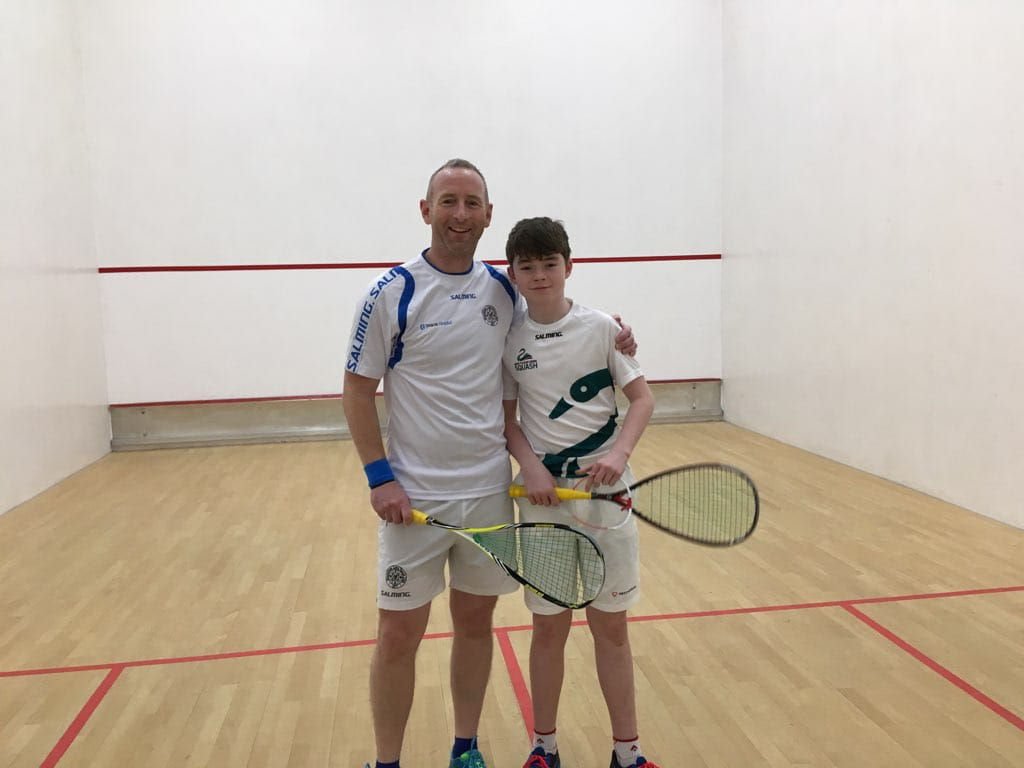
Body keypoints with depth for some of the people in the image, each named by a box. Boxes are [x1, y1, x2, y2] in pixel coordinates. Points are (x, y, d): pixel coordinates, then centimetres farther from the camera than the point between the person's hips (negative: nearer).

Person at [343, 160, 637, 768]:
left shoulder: (505, 289, 4)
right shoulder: (393, 292, -7)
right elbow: (358, 391, -4)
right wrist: (380, 477, -12)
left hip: (489, 490, 4)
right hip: (414, 494, -3)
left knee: (476, 621, 14)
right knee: (400, 633, 4)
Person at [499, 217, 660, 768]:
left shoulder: (601, 327, -3)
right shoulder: (510, 340, 1)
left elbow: (642, 398, -1)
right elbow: (507, 421, 6)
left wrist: (619, 453, -17)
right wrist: (530, 464, -12)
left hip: (604, 493, -1)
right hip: (542, 497, 1)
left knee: (611, 625, 9)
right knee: (549, 626, 10)